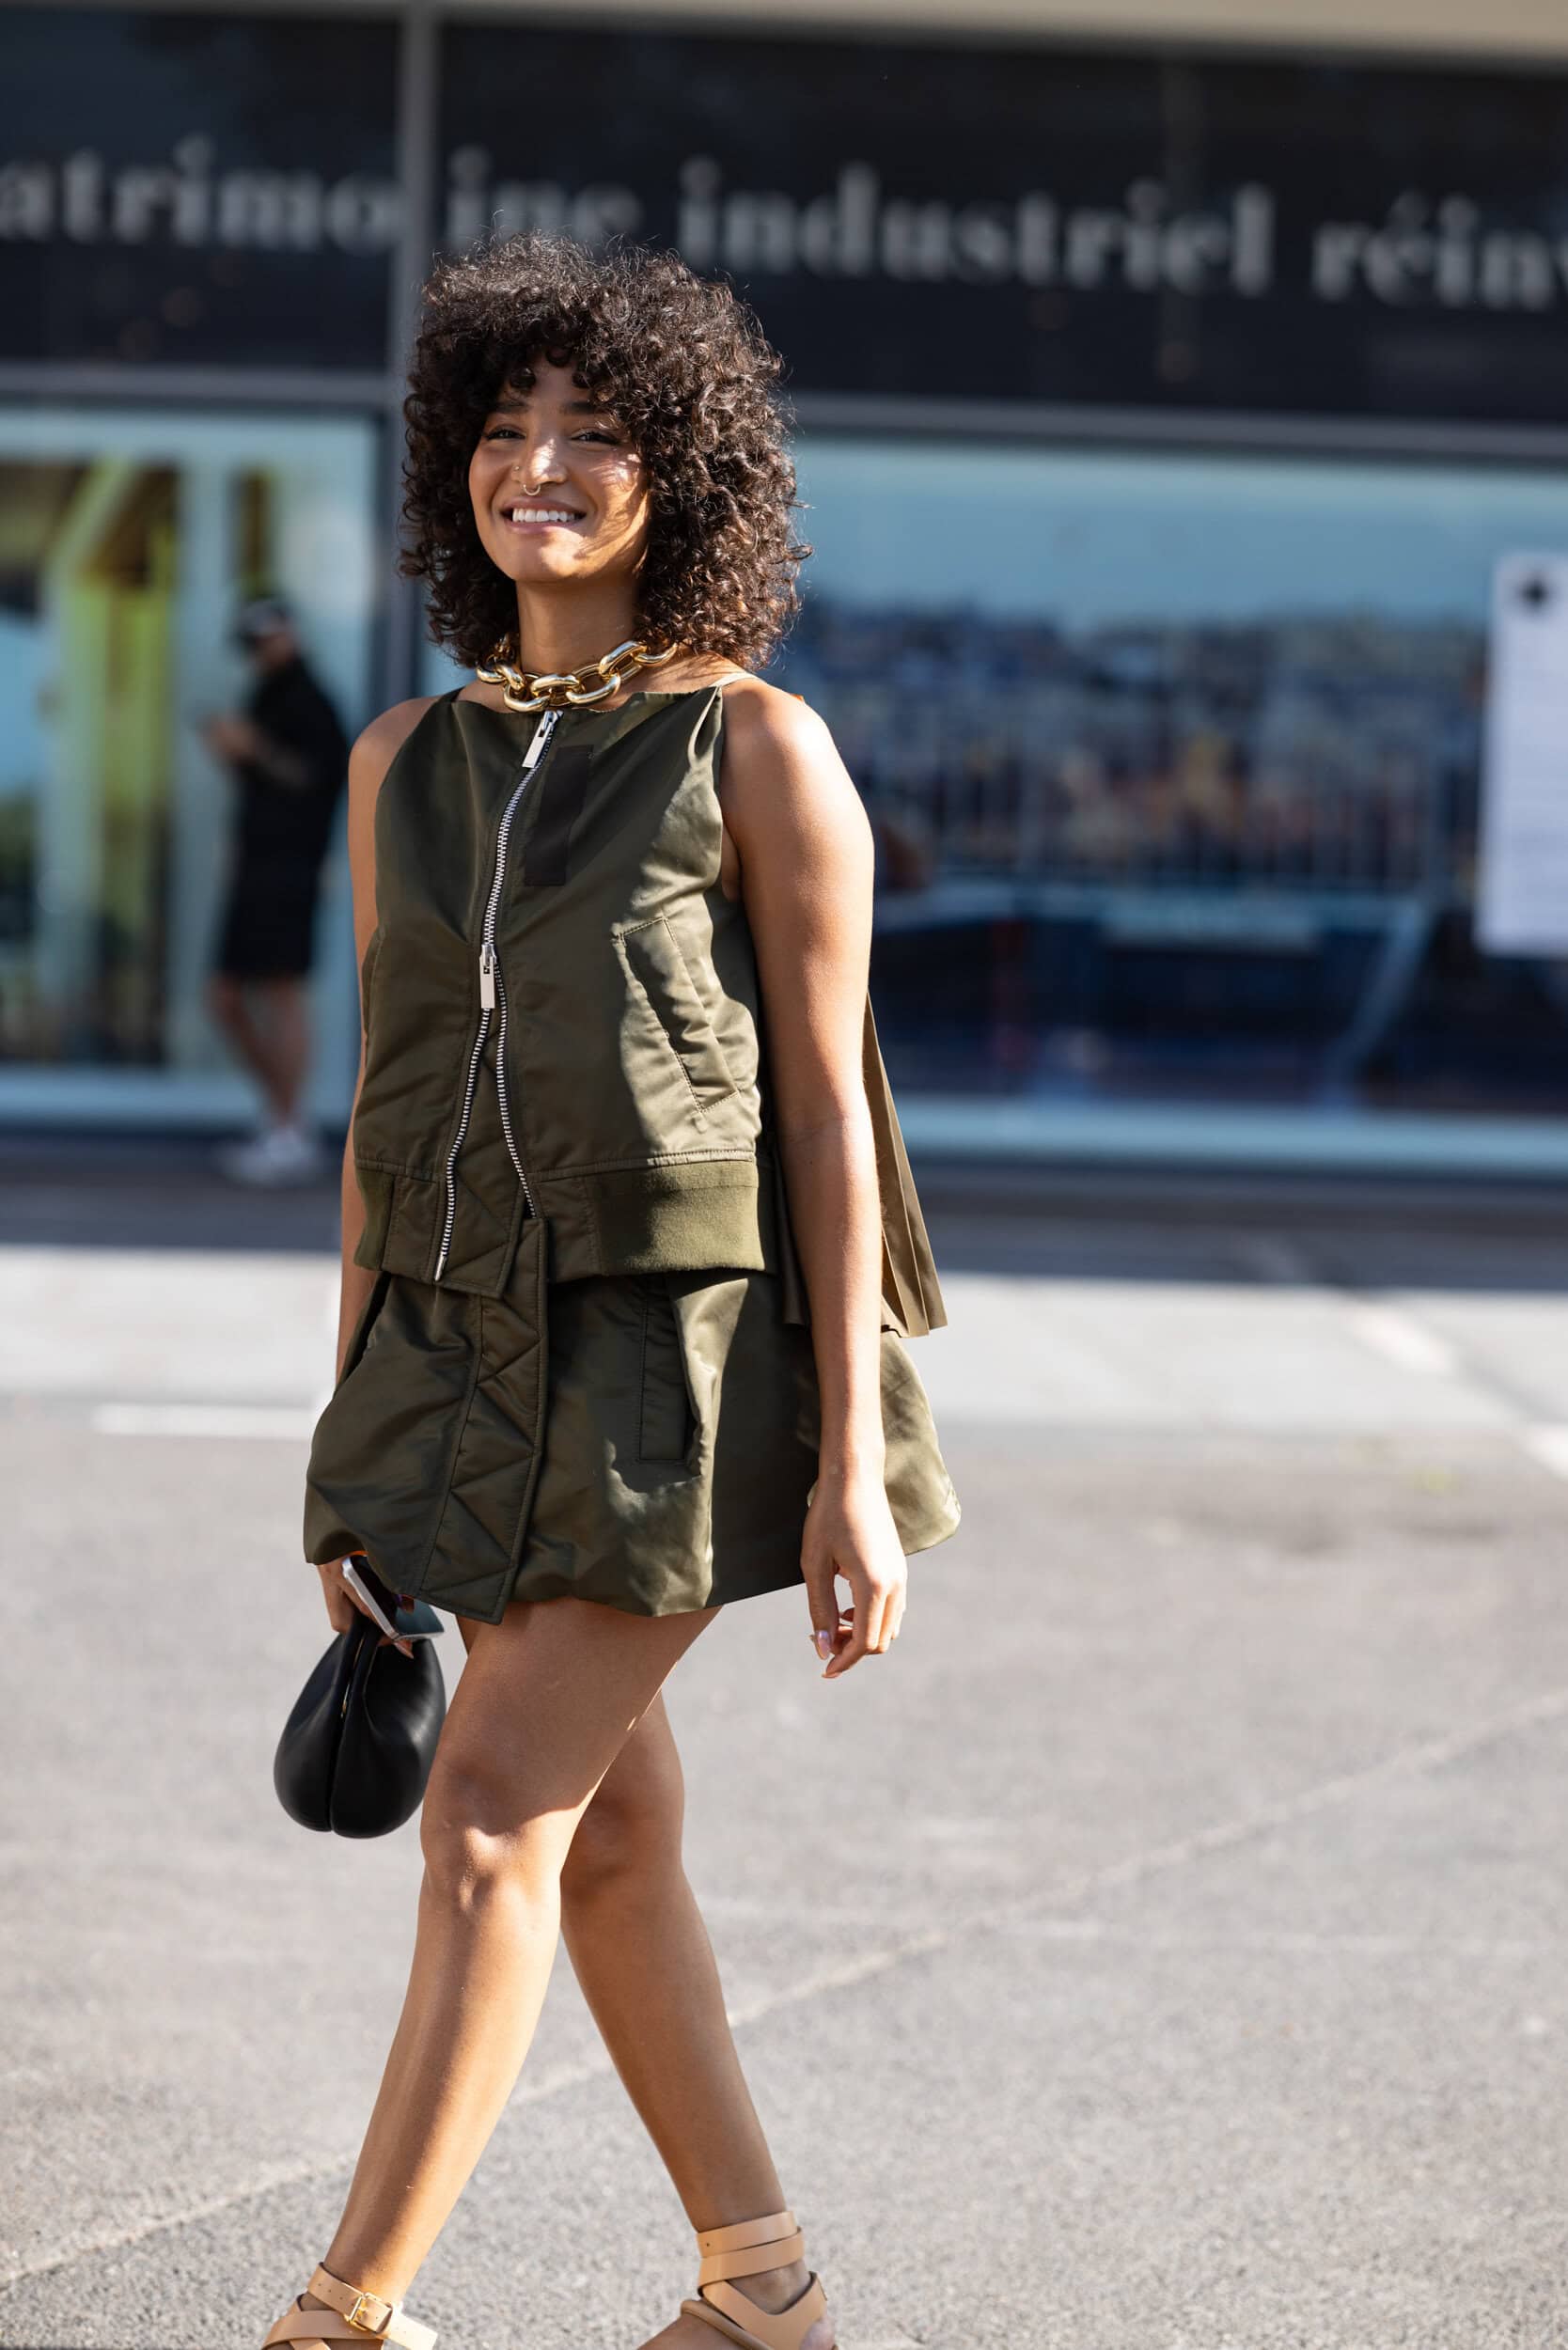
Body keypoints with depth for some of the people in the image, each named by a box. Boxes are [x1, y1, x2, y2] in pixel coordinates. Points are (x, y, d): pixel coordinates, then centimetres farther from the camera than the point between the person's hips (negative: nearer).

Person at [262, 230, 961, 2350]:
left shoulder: (759, 750, -6)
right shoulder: (408, 763, 10)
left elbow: (825, 1109, -7)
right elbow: (386, 1114, 14)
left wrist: (852, 1464, -11)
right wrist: (357, 1445, 13)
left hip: (687, 1362, -6)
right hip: (467, 1354, 6)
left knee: (494, 1821, -10)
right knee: (611, 1833, 10)